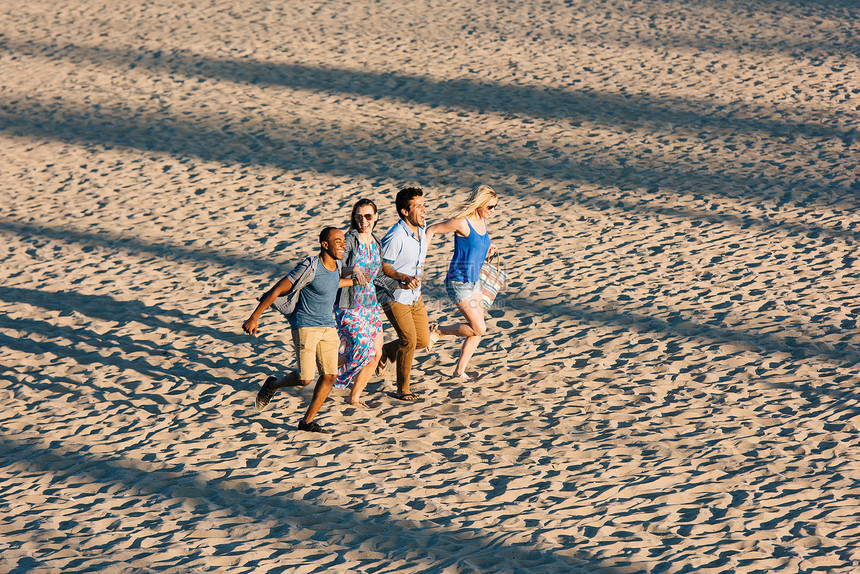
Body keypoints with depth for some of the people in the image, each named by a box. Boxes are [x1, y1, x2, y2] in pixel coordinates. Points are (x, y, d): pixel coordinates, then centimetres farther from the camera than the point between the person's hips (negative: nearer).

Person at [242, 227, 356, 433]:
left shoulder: (336, 264, 3)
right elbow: (277, 290, -16)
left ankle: (307, 421, 9)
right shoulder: (310, 267, -20)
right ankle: (272, 385, 22)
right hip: (305, 327, -7)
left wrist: (353, 281, 35)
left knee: (329, 375, -2)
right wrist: (253, 318, -16)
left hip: (328, 327, 7)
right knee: (305, 379, -9)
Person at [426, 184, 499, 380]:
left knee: (478, 330, 8)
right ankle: (439, 331, 12)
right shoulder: (462, 222, -19)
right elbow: (431, 230, -11)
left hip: (473, 281, 8)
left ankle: (459, 371, 20)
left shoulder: (482, 222, 5)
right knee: (479, 328, -9)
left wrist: (488, 251, 4)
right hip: (458, 283, -8)